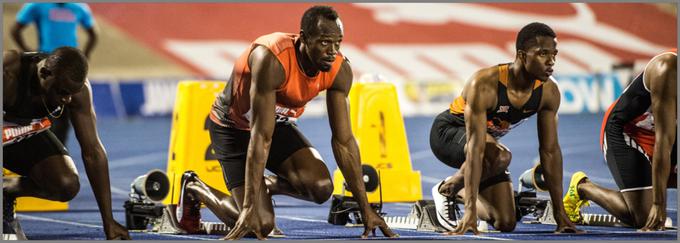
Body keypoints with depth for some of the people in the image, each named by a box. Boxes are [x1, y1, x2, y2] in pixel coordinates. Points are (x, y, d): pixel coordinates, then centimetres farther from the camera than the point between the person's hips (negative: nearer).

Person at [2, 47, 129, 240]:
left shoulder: (77, 87, -25)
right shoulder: (8, 72, -40)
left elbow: (93, 151, -21)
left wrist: (109, 221, -23)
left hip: (27, 131, 4)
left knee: (67, 186, -21)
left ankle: (6, 190, 8)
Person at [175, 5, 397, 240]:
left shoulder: (340, 71, -20)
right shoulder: (272, 59, -38)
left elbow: (344, 140, -13)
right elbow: (261, 137, -38)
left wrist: (365, 209, -16)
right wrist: (250, 207, -40)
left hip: (279, 123, 5)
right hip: (232, 128, -5)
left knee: (321, 188, -21)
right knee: (260, 224, -15)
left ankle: (268, 184, 12)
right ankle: (195, 189, 13)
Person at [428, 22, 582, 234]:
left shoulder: (549, 92, -19)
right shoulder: (485, 84, -37)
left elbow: (550, 151, -11)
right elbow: (476, 148, -40)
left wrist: (560, 213, -13)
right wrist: (470, 210, -45)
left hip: (488, 137, 6)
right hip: (447, 132, -6)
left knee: (506, 224, -2)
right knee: (499, 155, -38)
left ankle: (460, 191, 26)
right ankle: (446, 189, -10)